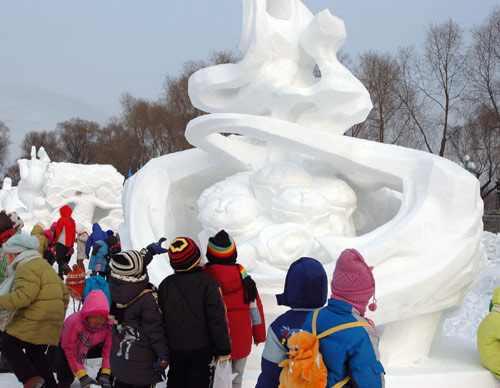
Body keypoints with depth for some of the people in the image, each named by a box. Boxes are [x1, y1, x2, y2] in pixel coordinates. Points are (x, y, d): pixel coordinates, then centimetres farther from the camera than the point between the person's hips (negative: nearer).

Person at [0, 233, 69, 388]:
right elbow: (64, 293, 24)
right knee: (35, 353, 20)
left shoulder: (28, 268, -11)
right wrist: (58, 317, 29)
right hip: (50, 324, 10)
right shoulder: (44, 266, 22)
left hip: (34, 321, -10)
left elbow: (24, 296, -27)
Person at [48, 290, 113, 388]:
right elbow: (68, 351, -31)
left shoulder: (109, 324, -28)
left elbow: (108, 349, -19)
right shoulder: (73, 322, -37)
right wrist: (82, 376, -36)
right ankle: (65, 380, -2)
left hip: (92, 348, 3)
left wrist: (105, 374, -30)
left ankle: (102, 380, -1)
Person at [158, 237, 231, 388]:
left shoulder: (165, 285, -5)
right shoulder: (207, 283, -17)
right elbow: (217, 319, -16)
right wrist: (223, 350, -6)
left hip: (175, 348, 3)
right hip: (202, 348, -3)